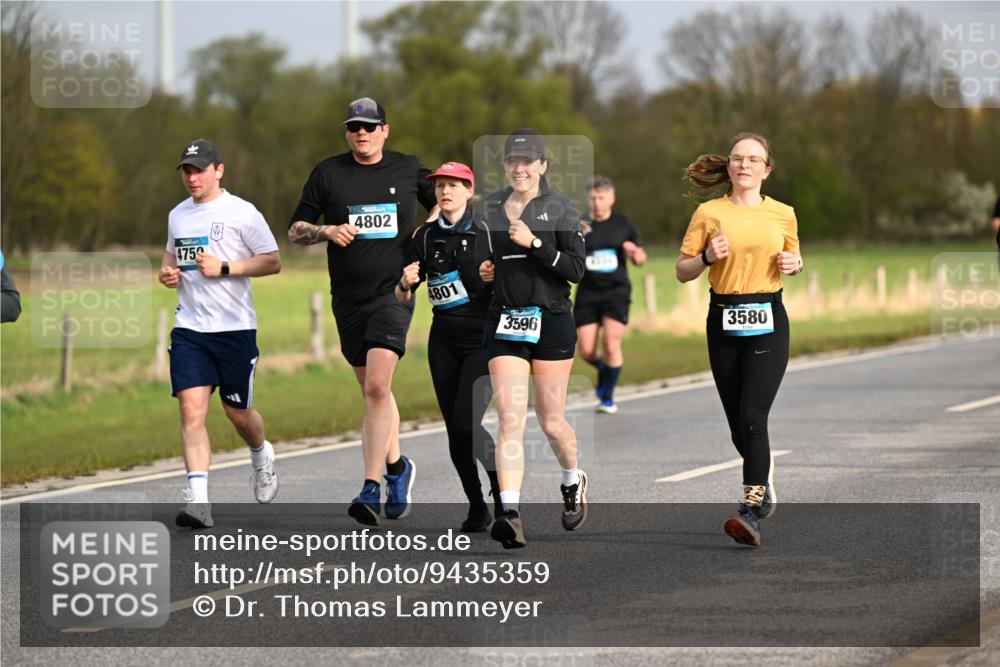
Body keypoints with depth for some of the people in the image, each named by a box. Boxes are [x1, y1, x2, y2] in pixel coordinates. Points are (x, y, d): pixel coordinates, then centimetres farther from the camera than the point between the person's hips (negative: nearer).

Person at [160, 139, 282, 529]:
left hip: (235, 327, -4)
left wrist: (224, 268, -16)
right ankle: (198, 500, -17)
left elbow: (273, 262, -6)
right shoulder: (177, 216, 12)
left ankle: (261, 456, 42)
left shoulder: (241, 212, -5)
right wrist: (167, 274, 6)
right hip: (189, 327, 4)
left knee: (237, 411, 7)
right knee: (191, 409, -12)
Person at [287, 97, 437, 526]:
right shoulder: (328, 173, 4)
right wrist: (327, 231, -13)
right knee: (372, 390, 12)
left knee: (376, 387, -18)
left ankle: (371, 489, -20)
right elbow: (295, 230, 7)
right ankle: (397, 468, 34)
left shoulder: (408, 170, 4)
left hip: (393, 293, -3)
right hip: (348, 298, 3)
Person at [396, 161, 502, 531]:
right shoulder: (426, 236, 6)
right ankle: (477, 508, 16)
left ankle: (502, 488, 6)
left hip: (483, 339, -4)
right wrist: (406, 283, -13)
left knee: (467, 423, -17)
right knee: (455, 430, 3)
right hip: (444, 341, 4)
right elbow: (403, 296, 9)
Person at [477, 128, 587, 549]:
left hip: (550, 322, -2)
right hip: (504, 324, 2)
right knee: (510, 420, -12)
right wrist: (482, 271, 3)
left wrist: (535, 243, -20)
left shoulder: (560, 209, -2)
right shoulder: (489, 209, 9)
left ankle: (573, 481, 37)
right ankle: (510, 513, -20)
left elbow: (576, 269, -10)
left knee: (551, 421, 7)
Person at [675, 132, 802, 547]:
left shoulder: (783, 214, 6)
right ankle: (766, 486, 31)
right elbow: (682, 272, 6)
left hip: (768, 322, -2)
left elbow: (794, 257, 23)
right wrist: (708, 256, -13)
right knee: (738, 424, 6)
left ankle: (752, 509, -22)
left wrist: (793, 264, 0)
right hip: (724, 323, 2)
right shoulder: (709, 213, 3)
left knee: (752, 416, -16)